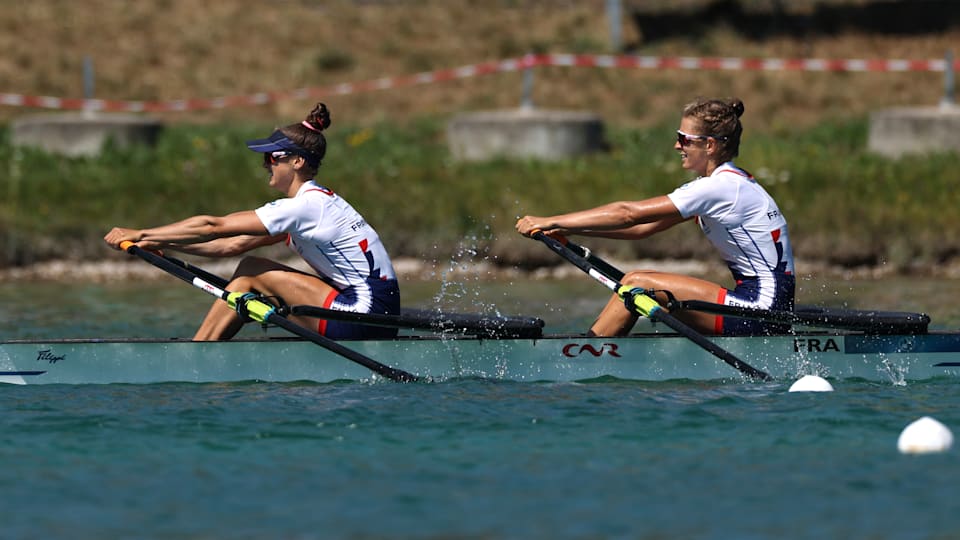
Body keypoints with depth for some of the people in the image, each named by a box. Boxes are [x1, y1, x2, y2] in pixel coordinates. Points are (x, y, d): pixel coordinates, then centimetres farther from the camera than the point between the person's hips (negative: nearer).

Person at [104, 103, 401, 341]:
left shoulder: (304, 206, -14)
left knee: (251, 271, -5)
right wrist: (161, 244, 9)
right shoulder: (315, 202, 16)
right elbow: (233, 245, 15)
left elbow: (214, 227, -12)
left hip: (367, 316, -10)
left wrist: (141, 234, -7)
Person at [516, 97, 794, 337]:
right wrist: (568, 229, 7)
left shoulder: (722, 187, -16)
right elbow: (643, 227, 13)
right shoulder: (729, 183, 14)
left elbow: (628, 214, -17)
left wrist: (551, 222, -13)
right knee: (637, 282, 6)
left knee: (638, 283, -10)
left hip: (762, 307, -10)